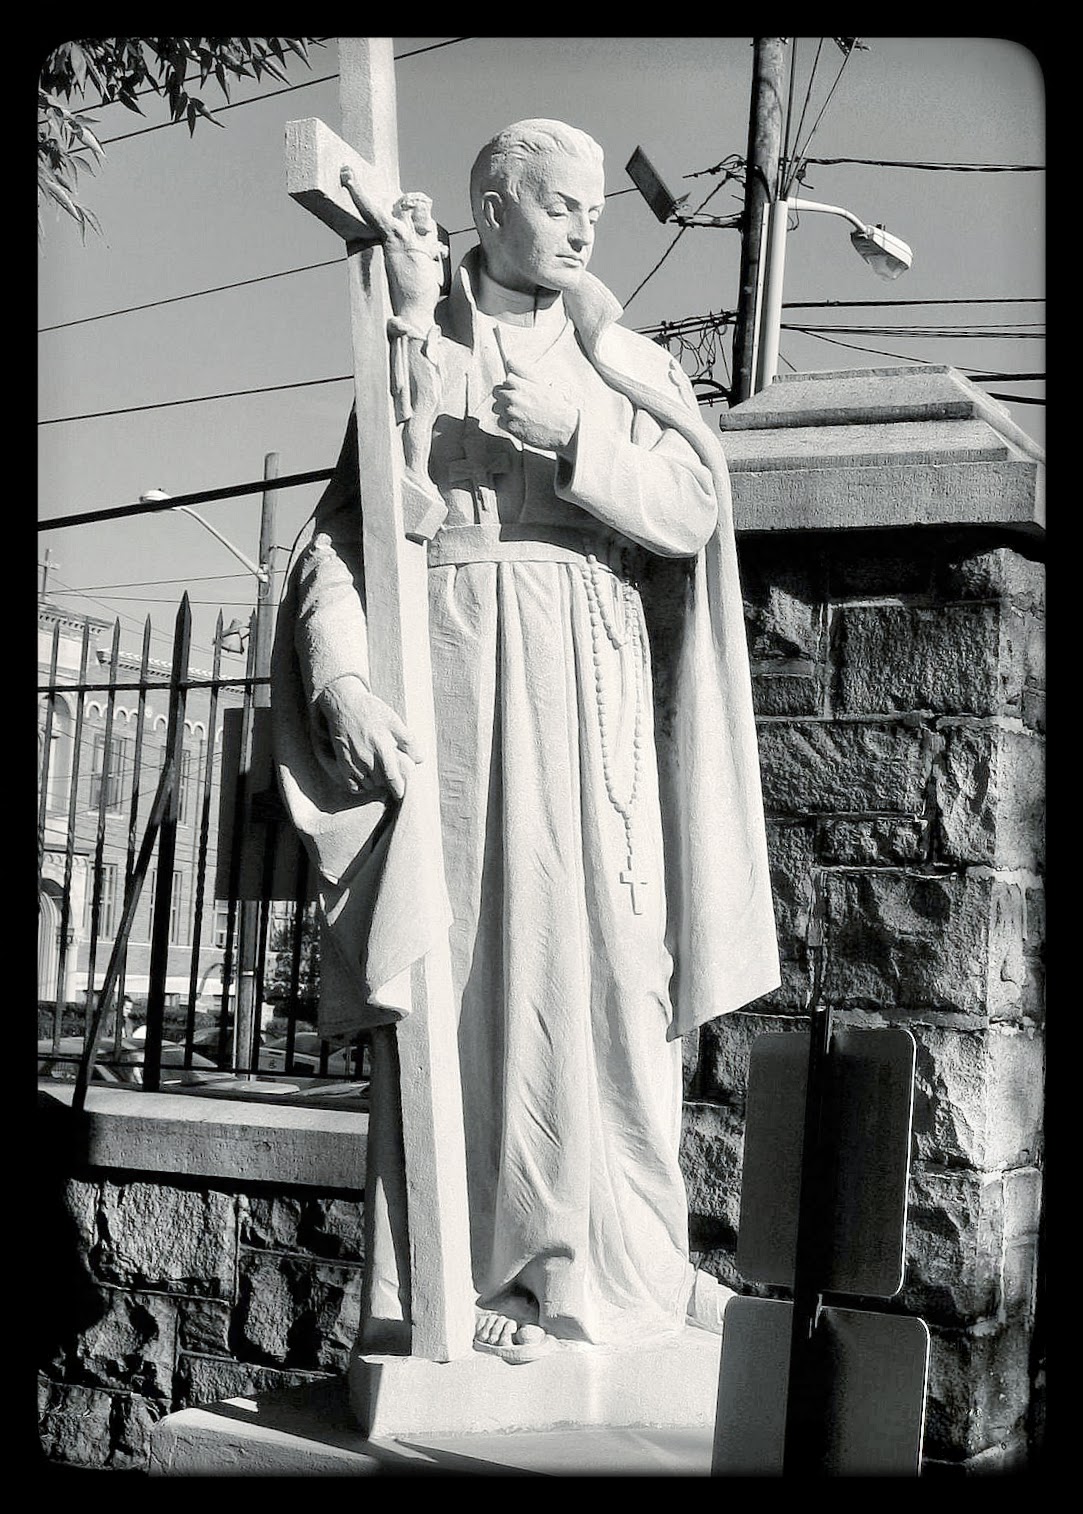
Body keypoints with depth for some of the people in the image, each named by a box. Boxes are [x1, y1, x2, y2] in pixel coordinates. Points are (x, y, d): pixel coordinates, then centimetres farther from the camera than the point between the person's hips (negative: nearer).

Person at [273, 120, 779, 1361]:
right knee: (461, 966, -3)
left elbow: (696, 511, 2)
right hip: (443, 678, 0)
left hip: (584, 689, 1)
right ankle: (464, 1274, 5)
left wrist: (574, 433, -11)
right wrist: (342, 684, -13)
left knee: (590, 957, -5)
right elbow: (339, 536, 3)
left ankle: (600, 1273, 5)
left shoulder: (624, 361, 16)